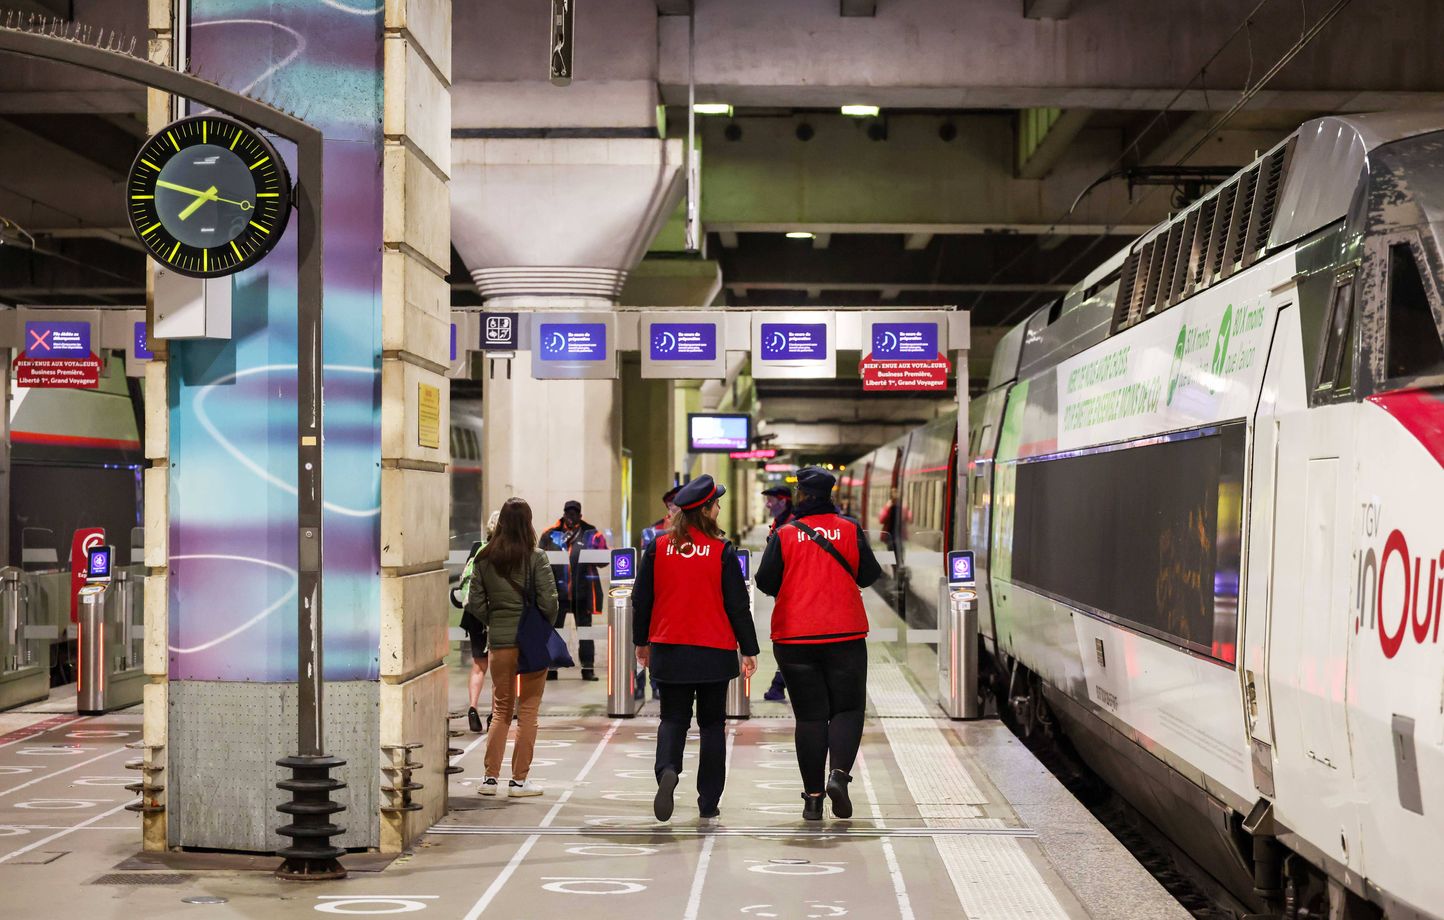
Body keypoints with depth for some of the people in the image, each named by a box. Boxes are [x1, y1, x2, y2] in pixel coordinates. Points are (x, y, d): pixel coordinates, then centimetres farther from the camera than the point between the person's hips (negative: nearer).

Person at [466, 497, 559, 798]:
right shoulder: (535, 558, -10)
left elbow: (475, 604, 0)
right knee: (527, 711, 5)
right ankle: (519, 780, 7)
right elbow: (549, 602, -12)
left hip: (499, 641, 3)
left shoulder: (484, 559, 1)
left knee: (501, 710, 14)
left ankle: (491, 777, 13)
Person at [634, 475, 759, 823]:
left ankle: (667, 770, -21)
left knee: (673, 718, 10)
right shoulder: (722, 551, -8)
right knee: (712, 723, 11)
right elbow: (738, 604, -5)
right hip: (715, 651, -2)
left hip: (669, 649, 2)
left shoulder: (658, 547, -1)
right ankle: (708, 802, 12)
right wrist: (748, 649, 3)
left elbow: (641, 599, 5)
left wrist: (642, 641, 18)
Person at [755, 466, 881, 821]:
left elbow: (765, 583, -3)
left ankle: (813, 796, 5)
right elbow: (869, 576, 3)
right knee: (847, 709, 9)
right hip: (845, 636, 0)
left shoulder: (785, 535, -3)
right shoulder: (850, 530, -1)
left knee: (810, 716, 6)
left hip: (795, 638, 0)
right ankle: (839, 773, -14)